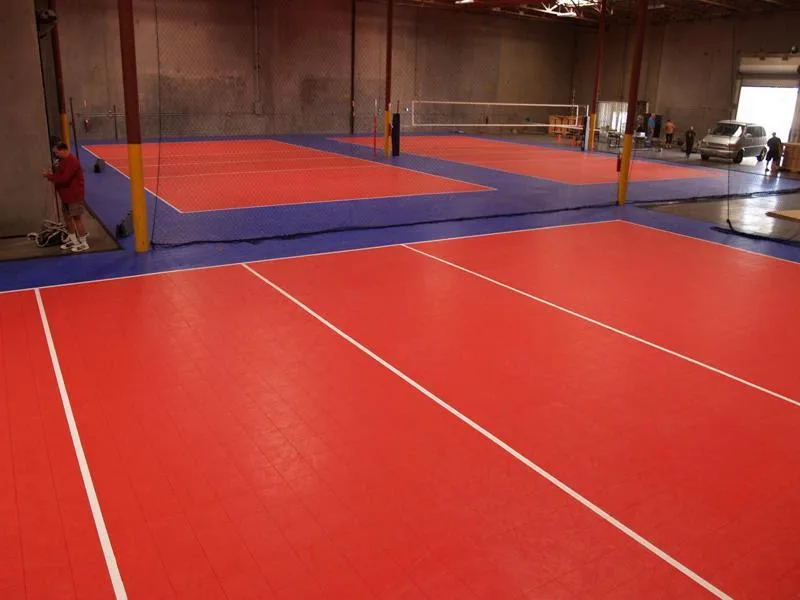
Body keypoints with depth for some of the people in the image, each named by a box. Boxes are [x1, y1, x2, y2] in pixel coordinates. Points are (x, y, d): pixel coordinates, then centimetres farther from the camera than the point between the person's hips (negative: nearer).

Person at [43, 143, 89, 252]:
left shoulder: (72, 162, -21)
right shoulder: (63, 160, 12)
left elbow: (64, 178, -26)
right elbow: (60, 174, 19)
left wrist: (50, 177, -16)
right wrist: (52, 174, 1)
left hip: (74, 196, -10)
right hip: (66, 195, 10)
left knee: (77, 218, -4)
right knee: (68, 217, 16)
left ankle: (83, 244, 4)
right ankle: (73, 240, 27)